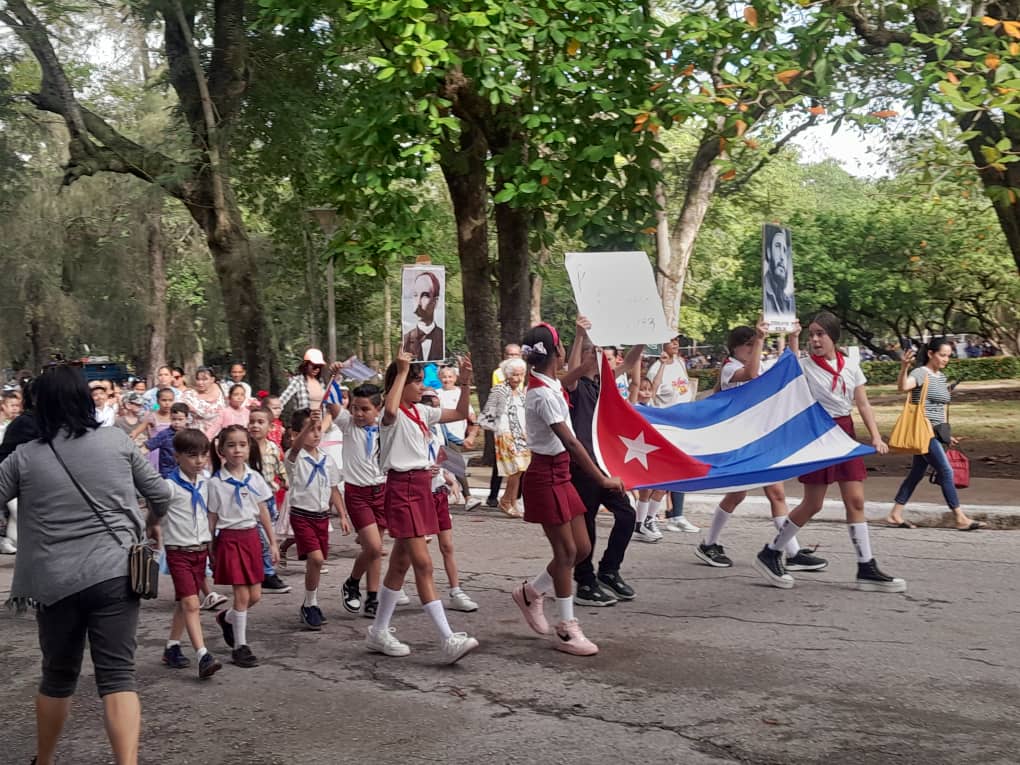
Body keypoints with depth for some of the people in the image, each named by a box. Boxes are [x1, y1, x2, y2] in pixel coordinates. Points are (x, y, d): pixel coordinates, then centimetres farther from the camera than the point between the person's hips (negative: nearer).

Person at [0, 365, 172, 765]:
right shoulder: (117, 440, 2)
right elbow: (160, 493, 9)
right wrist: (154, 521, 30)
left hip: (54, 582, 1)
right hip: (114, 574, -1)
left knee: (57, 676, 19)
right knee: (117, 675, -2)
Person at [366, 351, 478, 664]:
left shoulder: (422, 412, 13)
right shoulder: (394, 414, -10)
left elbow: (461, 414, 18)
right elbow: (390, 410, -36)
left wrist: (465, 382, 4)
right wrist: (402, 370, -27)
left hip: (422, 485, 9)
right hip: (402, 487, -9)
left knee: (401, 563, 14)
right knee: (424, 564, -12)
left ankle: (378, 633, 25)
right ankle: (448, 640, -15)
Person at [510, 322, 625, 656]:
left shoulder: (550, 385, 6)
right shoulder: (544, 394, -22)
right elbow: (570, 443, -26)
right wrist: (602, 480, -25)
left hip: (559, 475, 10)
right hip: (545, 477, -10)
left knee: (582, 548, 11)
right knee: (566, 552, -2)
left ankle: (531, 592, 29)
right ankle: (567, 631, 9)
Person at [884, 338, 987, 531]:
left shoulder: (941, 377, 15)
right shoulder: (921, 373, -13)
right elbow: (903, 386, -35)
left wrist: (946, 434, 23)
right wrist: (904, 367, -53)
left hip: (935, 433, 9)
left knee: (917, 473, 11)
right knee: (946, 472, -8)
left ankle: (895, 515, 16)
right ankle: (960, 518, -2)